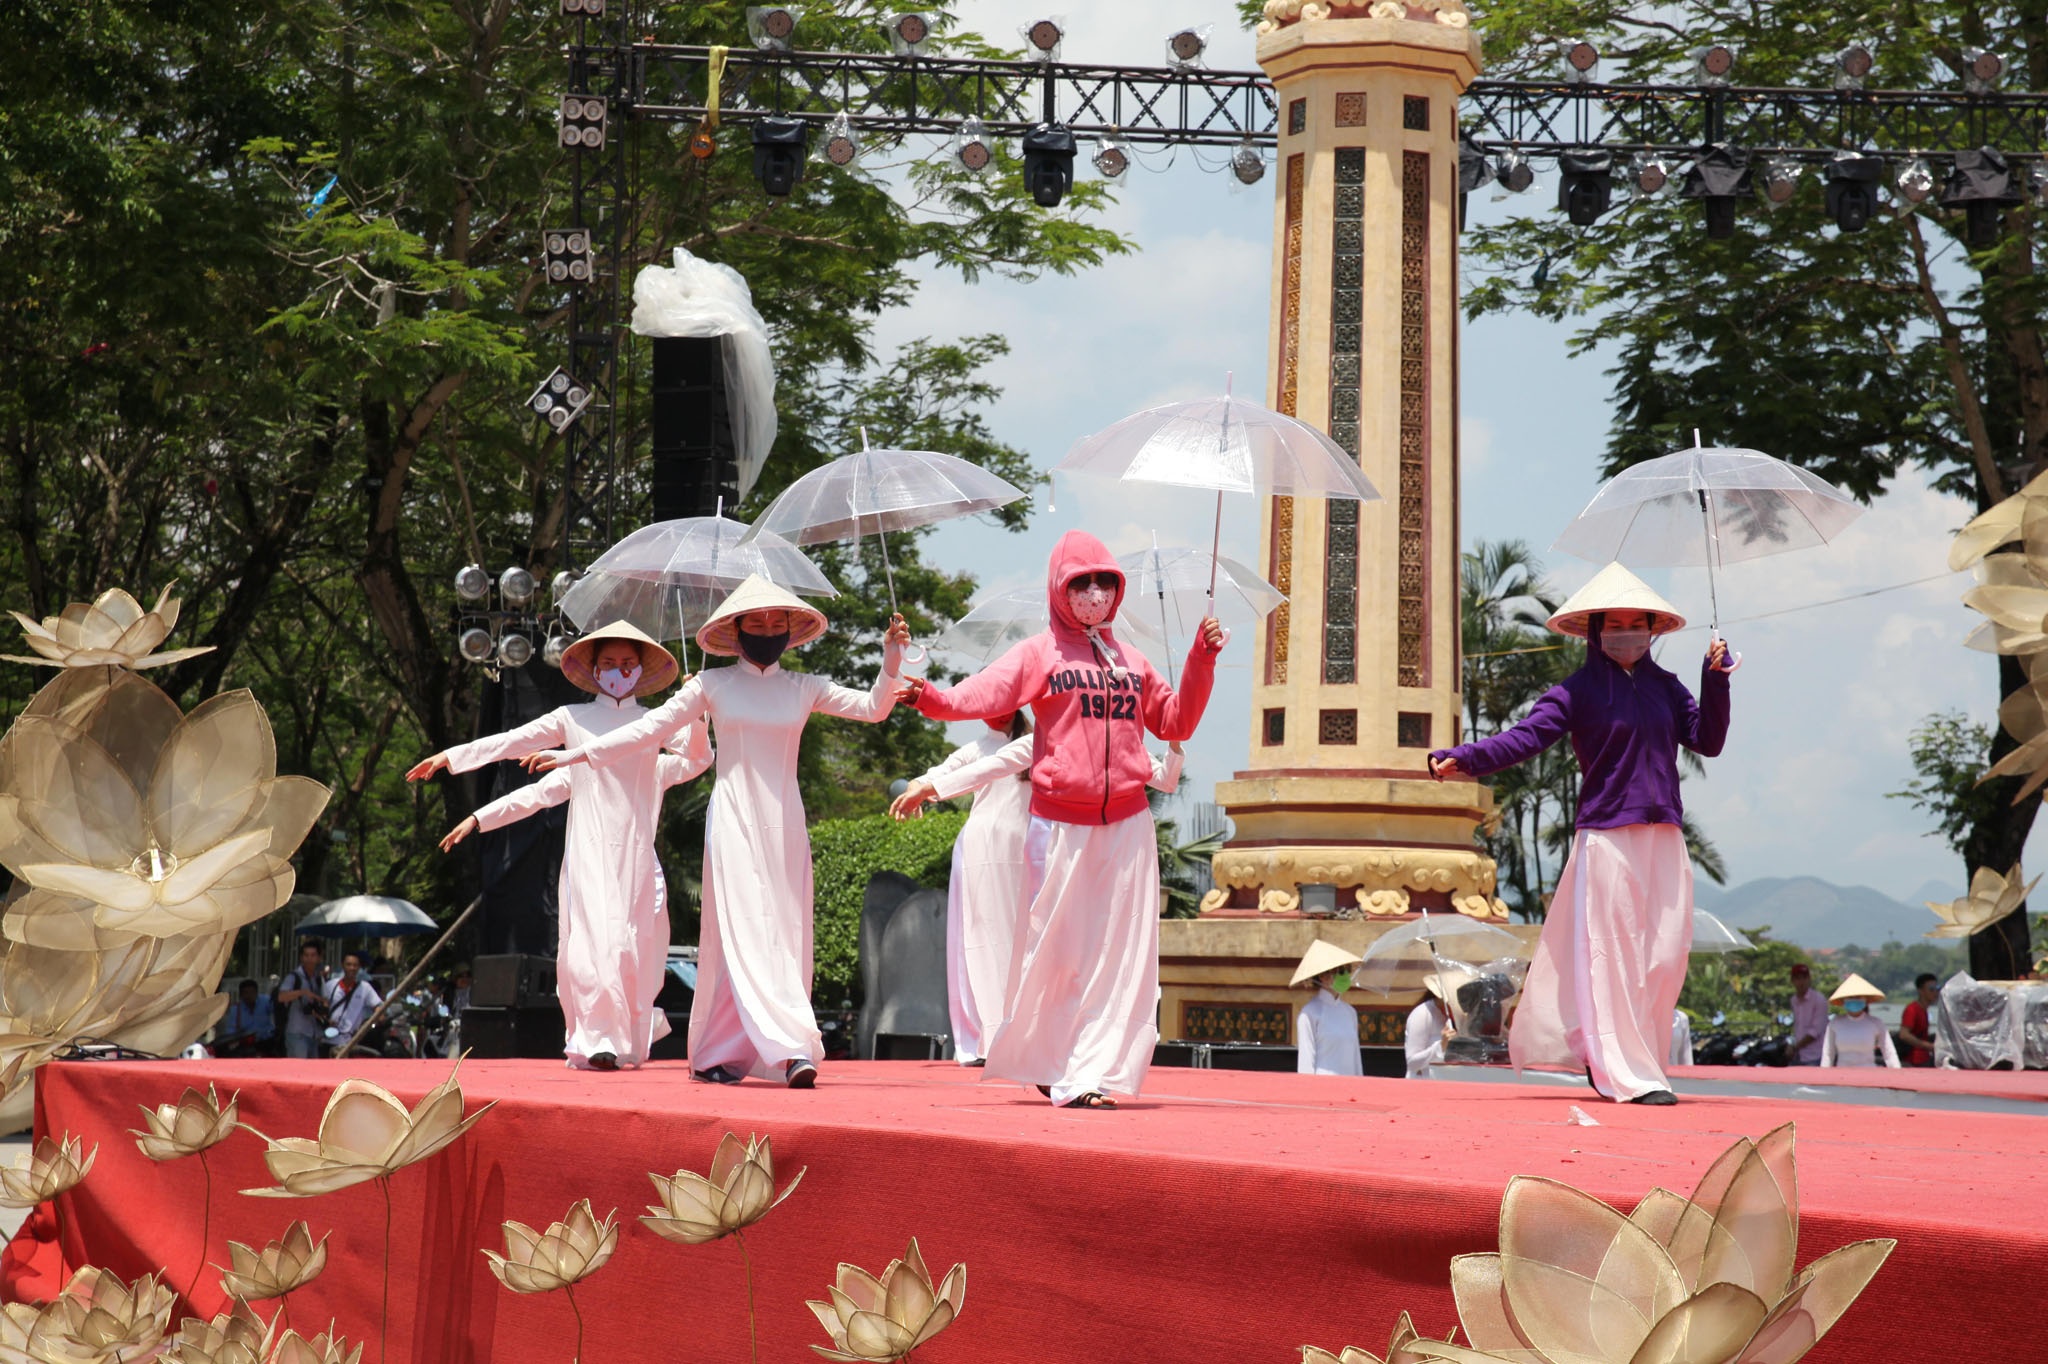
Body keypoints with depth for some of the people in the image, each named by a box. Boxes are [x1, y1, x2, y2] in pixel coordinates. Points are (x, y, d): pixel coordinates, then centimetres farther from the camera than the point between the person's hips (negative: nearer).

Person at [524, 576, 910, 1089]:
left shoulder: (805, 689, 9)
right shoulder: (713, 686, 5)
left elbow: (872, 707, 2)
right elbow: (651, 729, 5)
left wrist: (891, 664, -16)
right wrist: (576, 754, 1)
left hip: (783, 824, 3)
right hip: (734, 820, -3)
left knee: (785, 933, -2)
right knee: (745, 931, -15)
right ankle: (792, 1047, -22)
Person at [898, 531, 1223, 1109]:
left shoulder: (1131, 663, 17)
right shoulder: (1039, 654, 3)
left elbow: (1176, 722, 23)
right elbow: (980, 696, -11)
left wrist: (1201, 660, 12)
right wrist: (928, 696, -30)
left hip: (1126, 825, 4)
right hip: (1059, 823, -4)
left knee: (1119, 953, -3)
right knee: (1053, 948, -3)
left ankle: (1091, 1076, -1)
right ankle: (1037, 1062, 12)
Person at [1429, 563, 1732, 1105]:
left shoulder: (1664, 687, 14)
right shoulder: (1578, 690, -1)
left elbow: (1707, 741, 9)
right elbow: (1526, 737, -12)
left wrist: (1715, 681, -1)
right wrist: (1462, 758, -26)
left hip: (1664, 838, 5)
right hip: (1606, 835, -5)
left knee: (1665, 957, 1)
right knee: (1611, 955, -6)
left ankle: (1624, 1059, 16)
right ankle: (1627, 1076, -3)